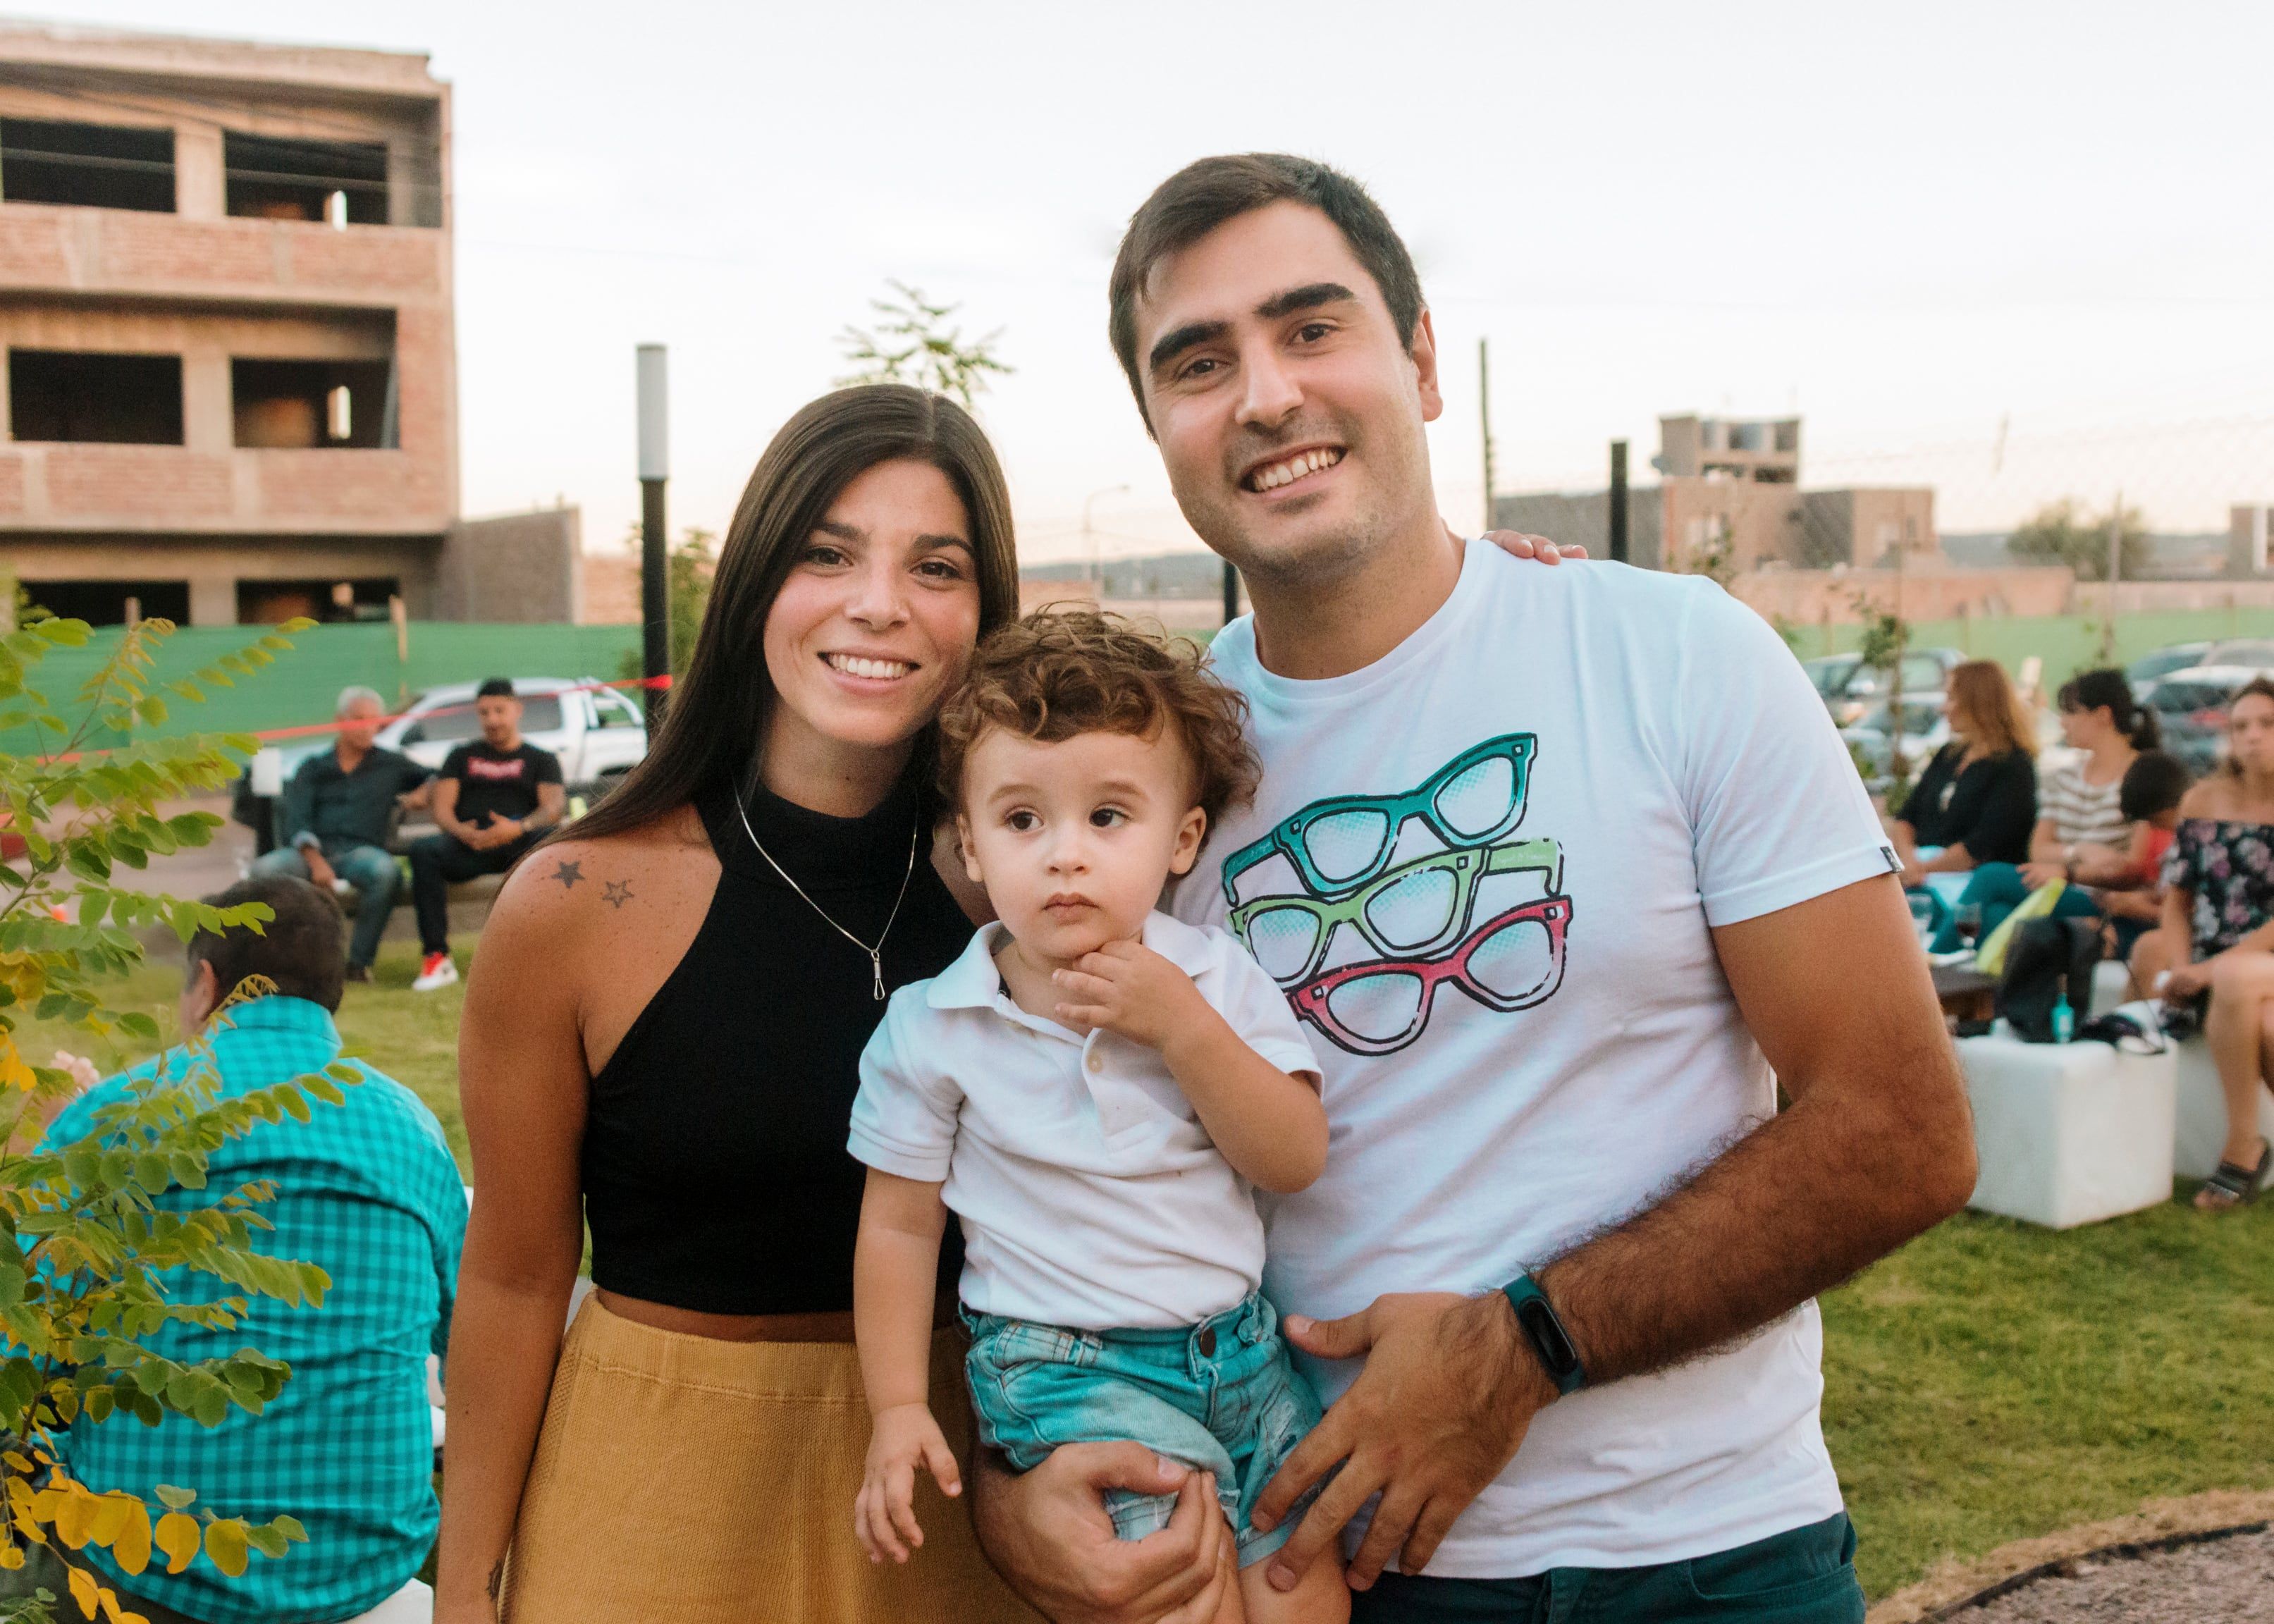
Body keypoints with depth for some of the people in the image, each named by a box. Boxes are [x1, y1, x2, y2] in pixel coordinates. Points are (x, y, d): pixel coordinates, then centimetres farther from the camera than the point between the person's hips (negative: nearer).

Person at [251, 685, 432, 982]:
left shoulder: (391, 765, 20)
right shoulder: (313, 768, 18)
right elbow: (296, 820, 4)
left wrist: (423, 794, 3)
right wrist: (315, 860, -16)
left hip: (360, 850, -1)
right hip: (311, 851, 1)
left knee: (384, 870, -38)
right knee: (264, 870, -32)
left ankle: (359, 960, -29)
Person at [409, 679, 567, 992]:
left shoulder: (542, 759, 20)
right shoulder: (462, 756, 25)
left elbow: (555, 807, 2)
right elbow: (441, 808, 12)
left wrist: (518, 828, -20)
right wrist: (462, 832, -13)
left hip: (519, 846, -2)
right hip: (467, 846, 2)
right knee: (423, 850, -31)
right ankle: (437, 957, -35)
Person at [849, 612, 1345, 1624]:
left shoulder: (1218, 979, -1)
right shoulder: (932, 1029, -6)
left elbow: (1295, 1161, -8)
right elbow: (900, 1226, 1)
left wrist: (1182, 1026, -18)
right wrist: (898, 1410, -3)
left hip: (1242, 1352, 3)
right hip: (1066, 1370, -3)